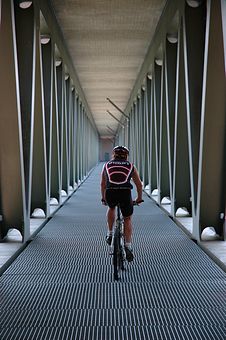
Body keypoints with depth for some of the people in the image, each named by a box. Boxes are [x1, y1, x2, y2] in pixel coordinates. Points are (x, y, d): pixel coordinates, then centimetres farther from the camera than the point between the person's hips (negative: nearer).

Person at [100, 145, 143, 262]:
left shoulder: (107, 165, 24)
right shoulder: (131, 166, 22)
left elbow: (102, 184, 33)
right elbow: (139, 184, 28)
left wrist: (103, 198, 47)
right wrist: (139, 198, 43)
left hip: (110, 193, 1)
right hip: (126, 193, -1)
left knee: (111, 208, 36)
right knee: (127, 220, 19)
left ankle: (110, 234, 32)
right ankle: (128, 247, 9)